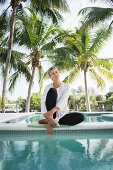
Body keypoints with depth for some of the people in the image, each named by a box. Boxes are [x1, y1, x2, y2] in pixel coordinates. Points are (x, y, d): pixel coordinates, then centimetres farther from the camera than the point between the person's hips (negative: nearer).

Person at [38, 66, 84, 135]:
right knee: (52, 90, -22)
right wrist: (47, 115, -33)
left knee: (80, 117, -27)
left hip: (62, 114, 2)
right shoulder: (48, 87, -1)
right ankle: (50, 120, -27)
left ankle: (47, 120, -24)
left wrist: (53, 111, -40)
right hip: (50, 113, -1)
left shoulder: (66, 86, -3)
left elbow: (63, 101, -21)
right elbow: (43, 102, -13)